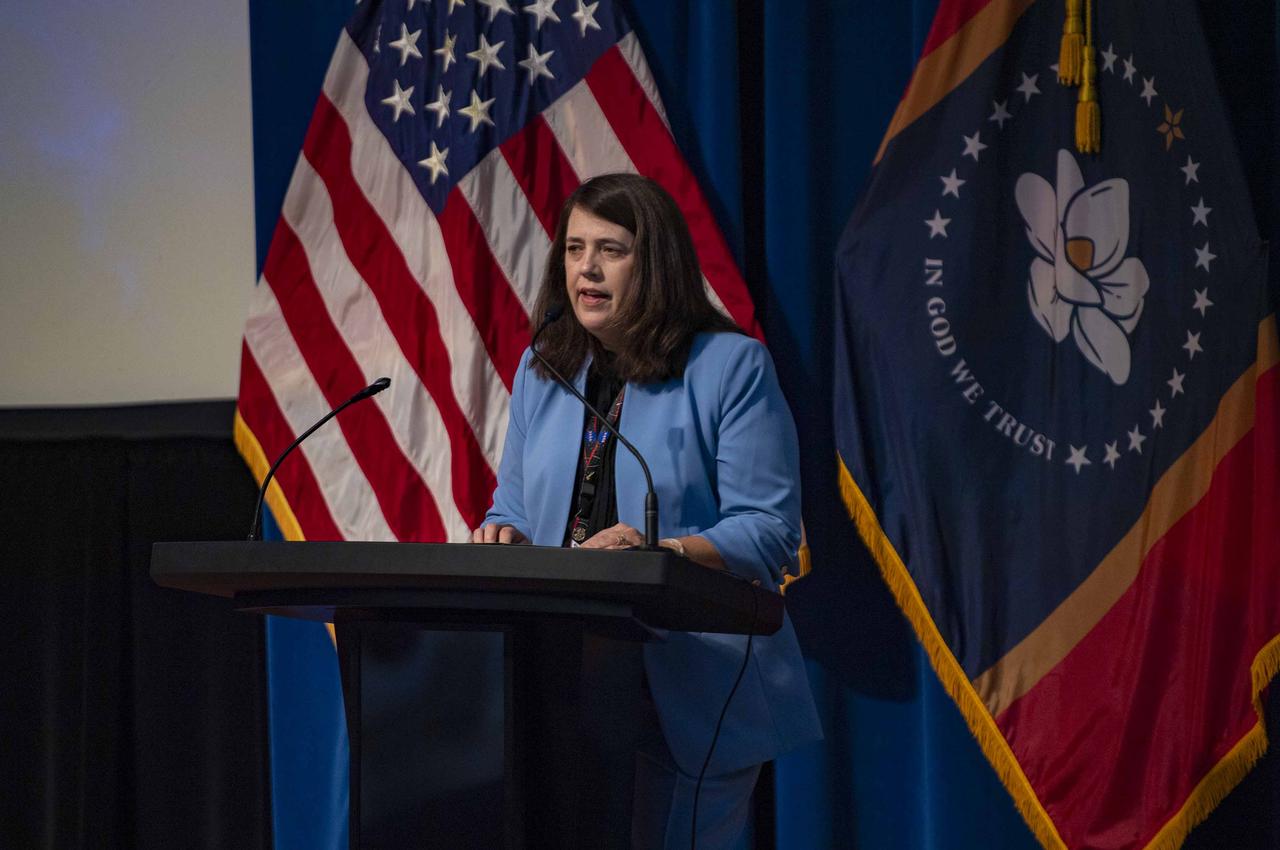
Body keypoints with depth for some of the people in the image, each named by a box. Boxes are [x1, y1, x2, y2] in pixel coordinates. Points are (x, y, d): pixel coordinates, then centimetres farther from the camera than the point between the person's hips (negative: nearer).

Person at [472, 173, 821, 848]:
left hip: (690, 690, -4)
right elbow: (514, 509, 17)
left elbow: (768, 532, -11)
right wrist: (502, 537, -7)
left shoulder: (731, 366, -5)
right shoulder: (542, 370, 13)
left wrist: (662, 551, -26)